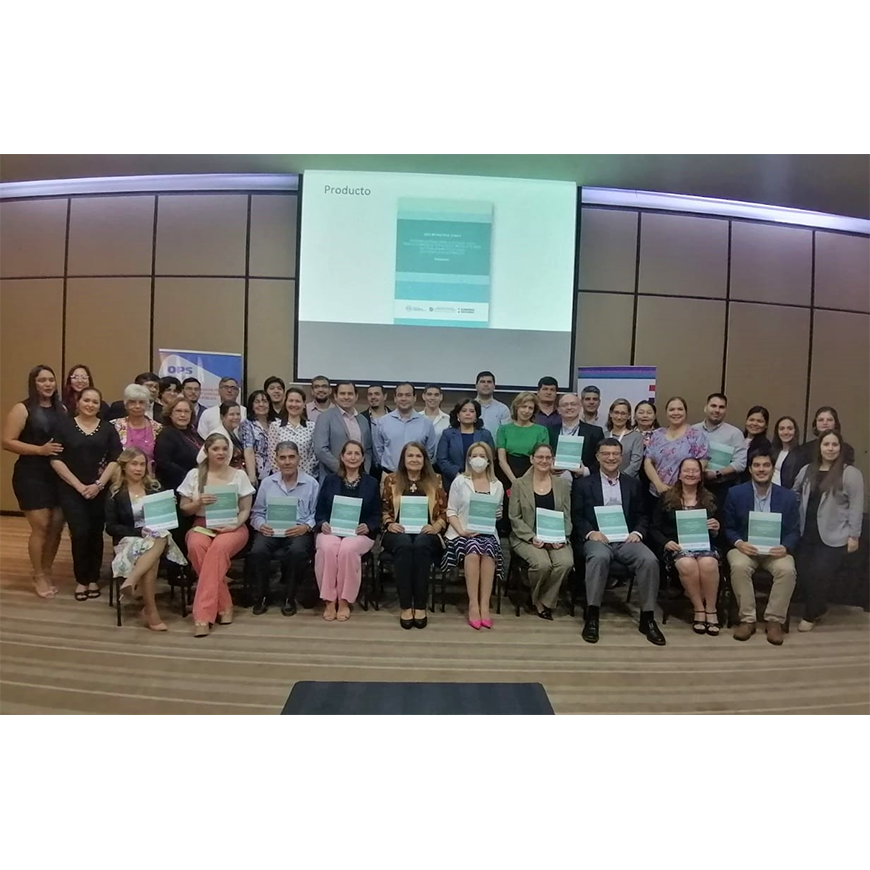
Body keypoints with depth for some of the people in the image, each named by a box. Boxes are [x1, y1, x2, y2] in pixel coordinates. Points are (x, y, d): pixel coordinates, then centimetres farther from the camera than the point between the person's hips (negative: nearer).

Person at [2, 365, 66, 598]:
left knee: (57, 526, 8)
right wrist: (40, 449, -19)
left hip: (59, 475, 5)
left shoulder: (61, 409, 9)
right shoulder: (22, 409, -4)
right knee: (41, 527, -3)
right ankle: (38, 577, 13)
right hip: (31, 476, -5)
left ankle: (47, 572, 25)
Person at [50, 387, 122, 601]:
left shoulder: (108, 428, 5)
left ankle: (93, 579, 20)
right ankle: (81, 580, 9)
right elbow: (56, 459, -4)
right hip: (71, 490, -1)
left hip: (100, 490, 1)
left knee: (96, 534, 6)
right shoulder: (64, 425, 1)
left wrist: (99, 484, -11)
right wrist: (78, 485, -10)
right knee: (80, 533, -8)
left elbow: (115, 459, -1)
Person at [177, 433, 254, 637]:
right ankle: (223, 606, -23)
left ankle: (203, 615, -31)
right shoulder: (194, 475, 7)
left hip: (232, 528, -1)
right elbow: (184, 509, 9)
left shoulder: (239, 475, 5)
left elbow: (245, 510, 5)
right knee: (196, 546, -36)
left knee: (218, 548, -37)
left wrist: (235, 525, -14)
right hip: (201, 526, 1)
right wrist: (199, 502, -12)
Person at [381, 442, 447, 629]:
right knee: (404, 544, -35)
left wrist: (435, 527, -8)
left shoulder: (435, 481, 13)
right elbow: (384, 510, 13)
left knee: (421, 545, -35)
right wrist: (389, 524, -6)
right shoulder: (391, 480, 13)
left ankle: (420, 606, -28)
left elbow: (444, 512, 9)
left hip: (425, 534, 0)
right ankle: (405, 606, -29)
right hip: (399, 533, 0)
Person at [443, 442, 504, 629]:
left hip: (487, 533, 2)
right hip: (462, 533, -2)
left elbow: (498, 514, 12)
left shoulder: (497, 486, 12)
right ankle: (473, 605, -26)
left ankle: (484, 605, -27)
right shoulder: (459, 481, 6)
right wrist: (461, 531, -12)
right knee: (473, 550, -34)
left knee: (488, 550, -32)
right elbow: (451, 511, 2)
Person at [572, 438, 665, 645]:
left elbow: (642, 516, 16)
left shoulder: (633, 484, 18)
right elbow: (576, 516, 4)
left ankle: (647, 619, -14)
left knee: (649, 560, -27)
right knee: (599, 557, -37)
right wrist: (590, 532, -14)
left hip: (626, 539, 3)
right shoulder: (583, 483, 10)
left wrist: (638, 532, -5)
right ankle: (592, 617, -29)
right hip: (596, 539, -2)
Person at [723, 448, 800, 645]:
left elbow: (794, 532, 4)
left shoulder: (788, 497, 5)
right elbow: (728, 528, 3)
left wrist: (785, 548, -17)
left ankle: (774, 620, -14)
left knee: (787, 570, -31)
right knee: (739, 567, -33)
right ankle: (747, 619, -18)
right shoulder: (735, 493, 1)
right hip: (744, 548, -1)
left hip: (776, 550, 1)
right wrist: (738, 543, -18)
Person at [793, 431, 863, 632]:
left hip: (834, 537, -5)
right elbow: (795, 494, 16)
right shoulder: (807, 470, 7)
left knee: (820, 575, -1)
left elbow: (856, 506, -9)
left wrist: (854, 535, -9)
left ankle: (810, 615, 19)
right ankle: (817, 608, 30)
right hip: (807, 534, 5)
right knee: (804, 573, 6)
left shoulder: (850, 473, -9)